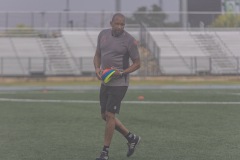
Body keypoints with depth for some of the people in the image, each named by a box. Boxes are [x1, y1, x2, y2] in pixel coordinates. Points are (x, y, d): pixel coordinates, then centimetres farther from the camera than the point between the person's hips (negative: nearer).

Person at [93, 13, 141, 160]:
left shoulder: (129, 41, -12)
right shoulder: (103, 34, 5)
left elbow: (137, 63, -7)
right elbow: (97, 55, 15)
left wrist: (122, 73, -21)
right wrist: (97, 68, -5)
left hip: (119, 84, -7)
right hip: (105, 82, 7)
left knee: (109, 115, -8)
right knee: (105, 115, 12)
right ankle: (132, 138, 27)